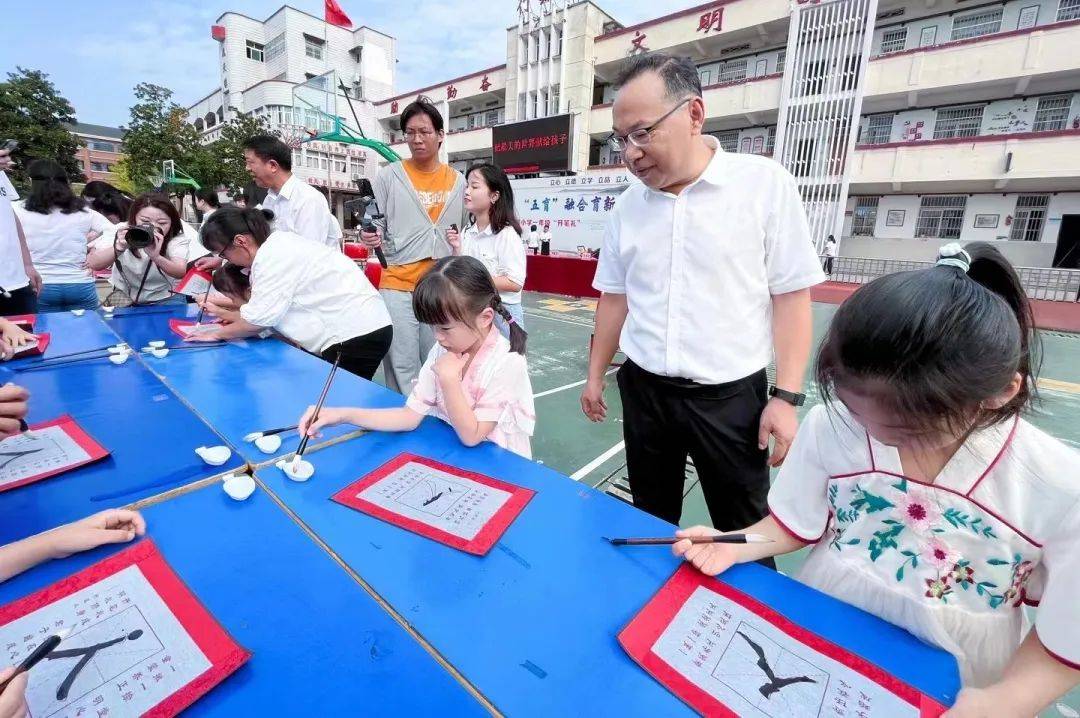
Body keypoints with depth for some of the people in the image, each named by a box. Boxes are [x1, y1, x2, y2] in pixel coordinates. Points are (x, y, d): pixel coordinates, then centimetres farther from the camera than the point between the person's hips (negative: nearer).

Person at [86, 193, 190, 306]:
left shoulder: (178, 239, -16)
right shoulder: (121, 231, -12)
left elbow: (181, 273, -33)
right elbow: (93, 264, -22)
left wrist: (156, 257, -51)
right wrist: (119, 247, -40)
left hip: (165, 299, -2)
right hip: (125, 296, 2)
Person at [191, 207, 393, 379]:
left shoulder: (274, 254, -16)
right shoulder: (276, 248, 14)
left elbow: (261, 317, -16)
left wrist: (217, 334, -1)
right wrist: (227, 314, 19)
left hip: (358, 335, -10)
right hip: (348, 332, 10)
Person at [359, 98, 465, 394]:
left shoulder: (458, 181, 9)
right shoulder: (389, 176, 1)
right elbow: (373, 227, 5)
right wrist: (371, 237, -19)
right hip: (398, 286, -2)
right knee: (403, 370, 0)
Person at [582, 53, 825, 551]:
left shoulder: (765, 184, -8)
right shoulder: (628, 203, 4)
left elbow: (791, 296, -7)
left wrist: (786, 396, -11)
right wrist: (595, 374, 12)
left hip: (730, 395, -3)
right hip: (644, 391, 4)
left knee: (745, 532, 12)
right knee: (650, 524, 19)